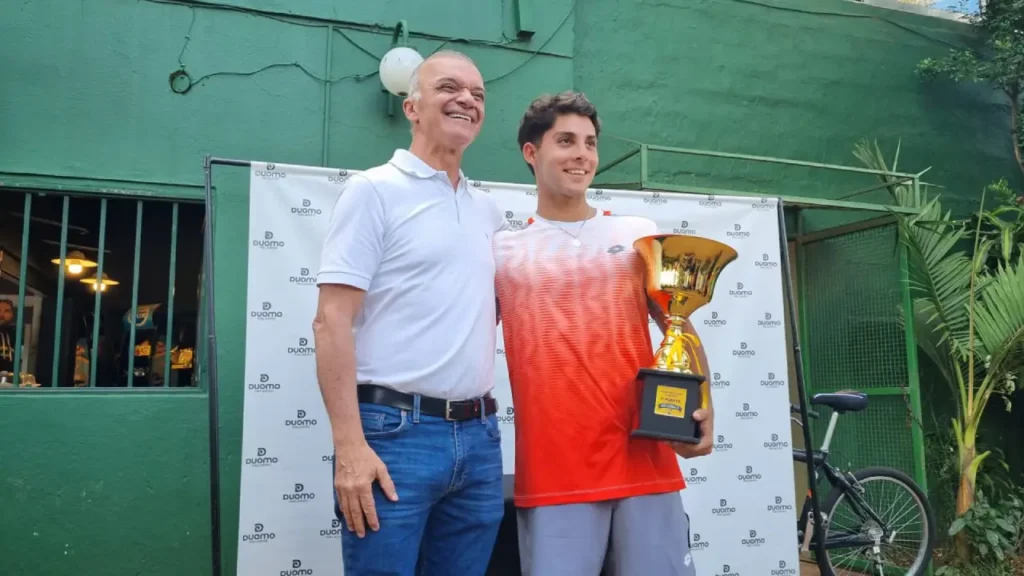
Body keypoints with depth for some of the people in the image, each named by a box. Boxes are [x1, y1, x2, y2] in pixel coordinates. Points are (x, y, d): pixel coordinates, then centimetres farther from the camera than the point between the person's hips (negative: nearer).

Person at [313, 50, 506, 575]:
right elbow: (331, 322, -10)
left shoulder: (489, 211, 15)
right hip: (395, 432, -6)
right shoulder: (374, 190, -3)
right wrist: (350, 446, -17)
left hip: (479, 436, 6)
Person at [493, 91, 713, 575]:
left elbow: (681, 329, 12)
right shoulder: (502, 251, 8)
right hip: (552, 473, -1)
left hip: (644, 461, 1)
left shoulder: (639, 235, 11)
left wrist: (703, 406, -4)